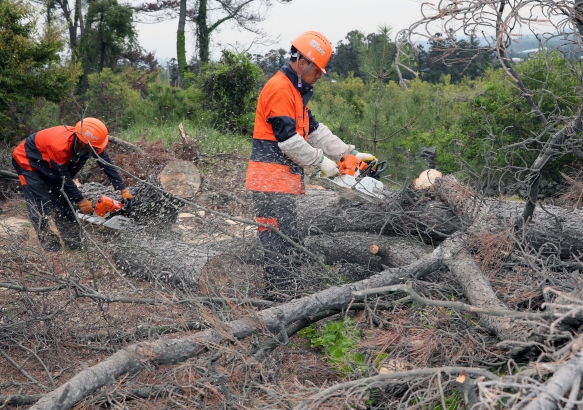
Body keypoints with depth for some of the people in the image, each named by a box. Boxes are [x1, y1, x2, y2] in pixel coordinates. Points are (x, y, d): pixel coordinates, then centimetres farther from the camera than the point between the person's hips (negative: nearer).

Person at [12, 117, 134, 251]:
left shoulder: (91, 142, -21)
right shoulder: (60, 145, -40)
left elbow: (107, 164, -12)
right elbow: (64, 178, -29)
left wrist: (123, 191, -13)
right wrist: (81, 201, -20)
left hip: (47, 165, 7)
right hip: (27, 162, -7)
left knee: (63, 201, 4)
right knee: (42, 206, -15)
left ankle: (75, 245, 8)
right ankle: (51, 247, -9)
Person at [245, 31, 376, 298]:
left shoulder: (295, 91, 20)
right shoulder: (279, 89, -14)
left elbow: (315, 130, 20)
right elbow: (288, 139, -19)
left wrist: (350, 153, 14)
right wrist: (321, 161, -10)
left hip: (284, 177, 10)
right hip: (271, 177, -10)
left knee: (287, 238, 11)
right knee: (279, 241, -9)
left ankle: (283, 295, 16)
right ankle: (281, 294, -6)